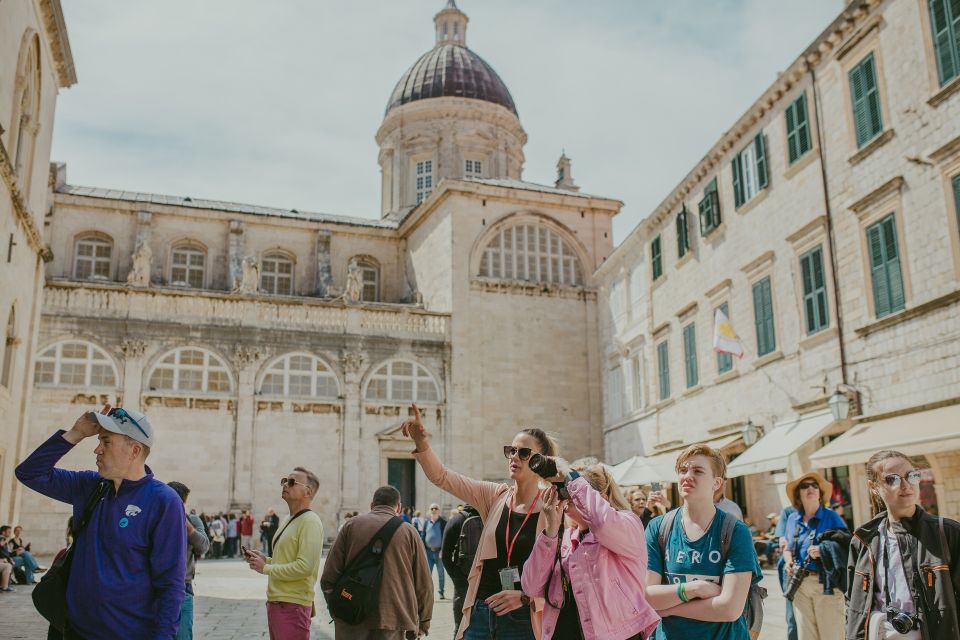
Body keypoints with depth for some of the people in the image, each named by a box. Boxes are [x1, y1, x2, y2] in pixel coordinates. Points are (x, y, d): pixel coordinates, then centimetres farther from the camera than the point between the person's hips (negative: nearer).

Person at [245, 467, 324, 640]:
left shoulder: (310, 521, -15)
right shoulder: (288, 520, 16)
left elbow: (304, 567, -23)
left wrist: (265, 568, -14)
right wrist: (266, 559, 6)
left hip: (292, 606, -9)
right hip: (275, 603, 9)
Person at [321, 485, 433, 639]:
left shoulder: (351, 524, 6)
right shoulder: (409, 532, 4)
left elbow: (329, 574, 2)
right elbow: (424, 584, 4)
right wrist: (423, 624, 13)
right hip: (392, 620, -1)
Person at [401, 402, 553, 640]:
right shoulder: (494, 496, 4)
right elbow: (442, 477, -3)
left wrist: (525, 596, -19)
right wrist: (422, 443, -19)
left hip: (522, 618, -3)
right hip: (481, 612, 3)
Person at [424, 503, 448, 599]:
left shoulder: (443, 522, -1)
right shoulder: (426, 522, 10)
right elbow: (423, 536, 12)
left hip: (439, 551, -3)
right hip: (429, 551, 3)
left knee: (441, 573, 7)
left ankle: (441, 592, 18)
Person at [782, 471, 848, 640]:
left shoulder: (831, 518, -3)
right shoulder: (793, 520, 10)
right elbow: (787, 549, 20)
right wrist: (789, 562, 0)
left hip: (827, 585, -4)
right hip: (799, 585, 5)